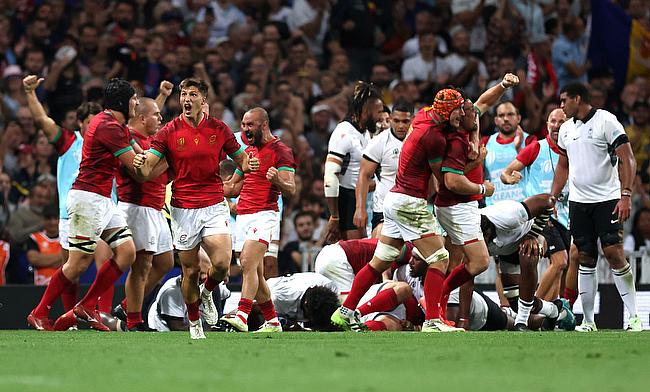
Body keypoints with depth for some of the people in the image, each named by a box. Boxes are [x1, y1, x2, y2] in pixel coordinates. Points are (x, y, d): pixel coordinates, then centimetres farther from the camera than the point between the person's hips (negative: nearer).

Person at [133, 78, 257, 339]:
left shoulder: (219, 129, 3)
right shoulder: (169, 132, -1)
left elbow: (240, 159, 12)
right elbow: (145, 171, -6)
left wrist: (249, 164, -12)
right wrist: (139, 165, -30)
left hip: (214, 206, 0)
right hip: (183, 209, 0)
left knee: (222, 264, -17)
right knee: (190, 271, 3)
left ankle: (207, 293, 17)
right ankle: (193, 322, 24)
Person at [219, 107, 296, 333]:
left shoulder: (280, 151, -4)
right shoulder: (247, 152, 21)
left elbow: (291, 190, -11)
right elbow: (233, 188, 29)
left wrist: (277, 180, -32)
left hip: (264, 215, -8)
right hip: (243, 216, 8)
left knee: (248, 263, -23)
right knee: (255, 273, 7)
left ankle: (242, 316, -33)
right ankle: (272, 322, 14)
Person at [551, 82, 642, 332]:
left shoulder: (606, 121, -8)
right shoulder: (566, 129, 13)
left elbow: (627, 160, -11)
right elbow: (562, 166, 23)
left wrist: (626, 196, -19)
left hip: (607, 199, -6)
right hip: (578, 201, 6)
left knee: (614, 253, -12)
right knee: (585, 258, 4)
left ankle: (634, 317, -7)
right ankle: (588, 321, 7)